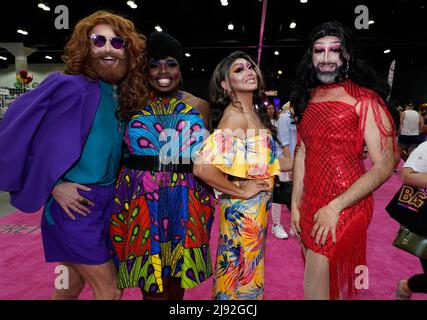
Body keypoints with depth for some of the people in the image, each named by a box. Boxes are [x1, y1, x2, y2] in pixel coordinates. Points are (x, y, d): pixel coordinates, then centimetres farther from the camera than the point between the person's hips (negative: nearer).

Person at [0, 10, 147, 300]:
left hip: (107, 201, 7)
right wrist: (55, 184, -17)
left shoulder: (122, 95, 7)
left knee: (75, 284, 21)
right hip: (75, 204, -7)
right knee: (110, 290, 4)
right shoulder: (72, 87, -15)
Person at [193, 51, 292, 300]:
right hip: (243, 206, -8)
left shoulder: (256, 112, 6)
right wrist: (240, 192, -20)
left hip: (260, 203, 8)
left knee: (250, 265, 24)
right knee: (242, 270, 12)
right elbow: (202, 167, -32)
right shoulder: (234, 116, -21)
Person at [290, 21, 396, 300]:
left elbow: (384, 166, -13)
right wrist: (295, 204, 8)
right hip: (310, 206, 6)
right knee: (327, 284, 20)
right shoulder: (308, 98, 9)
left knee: (314, 291, 3)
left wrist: (335, 207, -17)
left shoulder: (364, 99, -9)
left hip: (344, 209, -6)